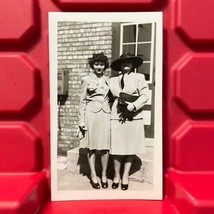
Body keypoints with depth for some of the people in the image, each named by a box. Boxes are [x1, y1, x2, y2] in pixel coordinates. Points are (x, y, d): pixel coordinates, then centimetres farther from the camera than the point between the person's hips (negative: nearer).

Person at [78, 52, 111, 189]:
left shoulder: (108, 80, 10)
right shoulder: (87, 79, 3)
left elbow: (111, 98, 14)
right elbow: (83, 101, 2)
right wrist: (82, 119, -3)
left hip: (105, 114, 2)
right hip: (91, 113, -2)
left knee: (105, 146, 3)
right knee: (91, 146, 4)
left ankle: (104, 175, 17)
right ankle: (93, 175, 16)